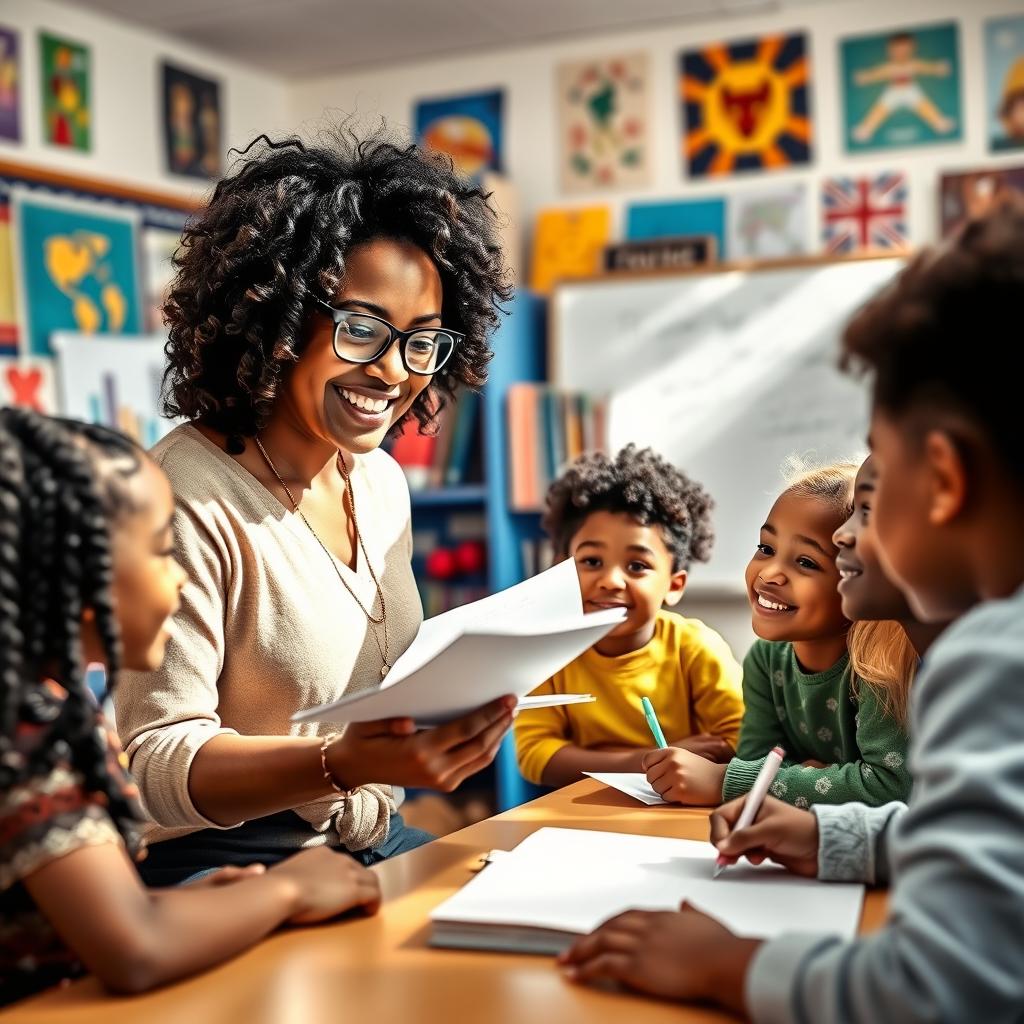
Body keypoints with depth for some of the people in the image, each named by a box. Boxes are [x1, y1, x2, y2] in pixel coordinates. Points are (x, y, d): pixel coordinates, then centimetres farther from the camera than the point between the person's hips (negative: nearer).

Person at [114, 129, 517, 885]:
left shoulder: (383, 481, 7)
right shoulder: (190, 496, -20)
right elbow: (156, 762, -20)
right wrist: (345, 764, -35)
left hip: (374, 844, 8)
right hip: (227, 863, -8)